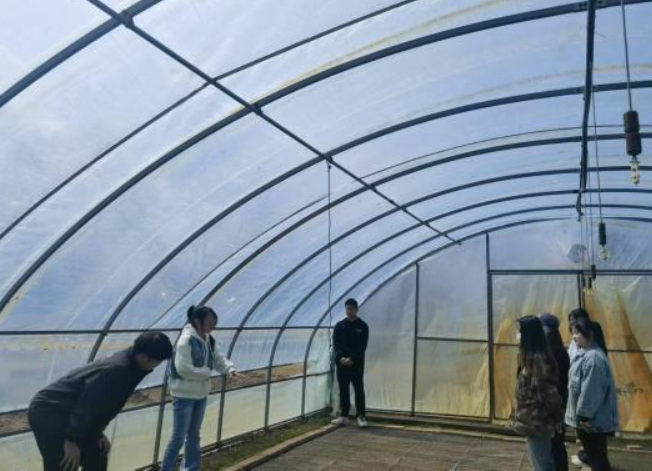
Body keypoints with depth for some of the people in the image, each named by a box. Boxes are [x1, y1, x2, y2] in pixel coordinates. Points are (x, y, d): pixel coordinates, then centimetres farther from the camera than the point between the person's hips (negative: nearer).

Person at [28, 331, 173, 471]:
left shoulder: (128, 367, 1)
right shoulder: (116, 370, -30)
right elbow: (86, 405, -27)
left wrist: (99, 433, 10)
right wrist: (71, 440, -19)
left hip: (67, 414, 10)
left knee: (96, 459, 14)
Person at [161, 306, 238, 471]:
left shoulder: (209, 340, 4)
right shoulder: (186, 340, -23)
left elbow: (218, 359, 7)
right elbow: (183, 369, -28)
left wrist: (230, 369, -13)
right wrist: (206, 373, -16)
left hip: (201, 394, 8)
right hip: (184, 395, -8)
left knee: (194, 434, 19)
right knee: (179, 437, -1)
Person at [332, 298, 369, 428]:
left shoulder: (363, 326, 0)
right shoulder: (339, 326, 7)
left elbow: (362, 346, -6)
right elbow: (335, 344, 2)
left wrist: (352, 358, -17)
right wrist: (340, 357, -15)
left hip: (357, 363, -2)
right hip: (341, 363, 3)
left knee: (359, 389, -1)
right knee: (343, 390, 8)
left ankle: (361, 416, 6)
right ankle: (344, 415, 17)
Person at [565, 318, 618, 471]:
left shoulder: (593, 357, -24)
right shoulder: (585, 354, 8)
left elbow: (591, 391, -24)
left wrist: (584, 415, -19)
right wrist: (581, 415, 19)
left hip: (593, 420, -10)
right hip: (587, 417, 10)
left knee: (597, 459, 2)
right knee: (594, 456, 20)